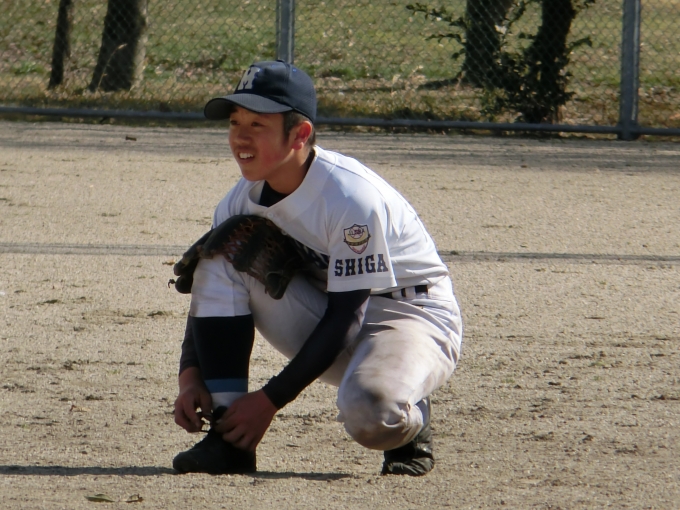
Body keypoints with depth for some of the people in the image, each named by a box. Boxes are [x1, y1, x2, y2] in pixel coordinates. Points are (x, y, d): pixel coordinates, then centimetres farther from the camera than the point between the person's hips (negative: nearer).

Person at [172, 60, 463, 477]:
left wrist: (271, 399, -25)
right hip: (327, 319, 7)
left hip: (411, 315, -7)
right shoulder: (243, 201, -6)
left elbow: (344, 317, -24)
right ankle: (229, 437, -14)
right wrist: (191, 377, -18)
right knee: (223, 253, -14)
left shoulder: (351, 197, -27)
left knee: (370, 417, -39)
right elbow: (211, 295, 0)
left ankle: (410, 423, 2)